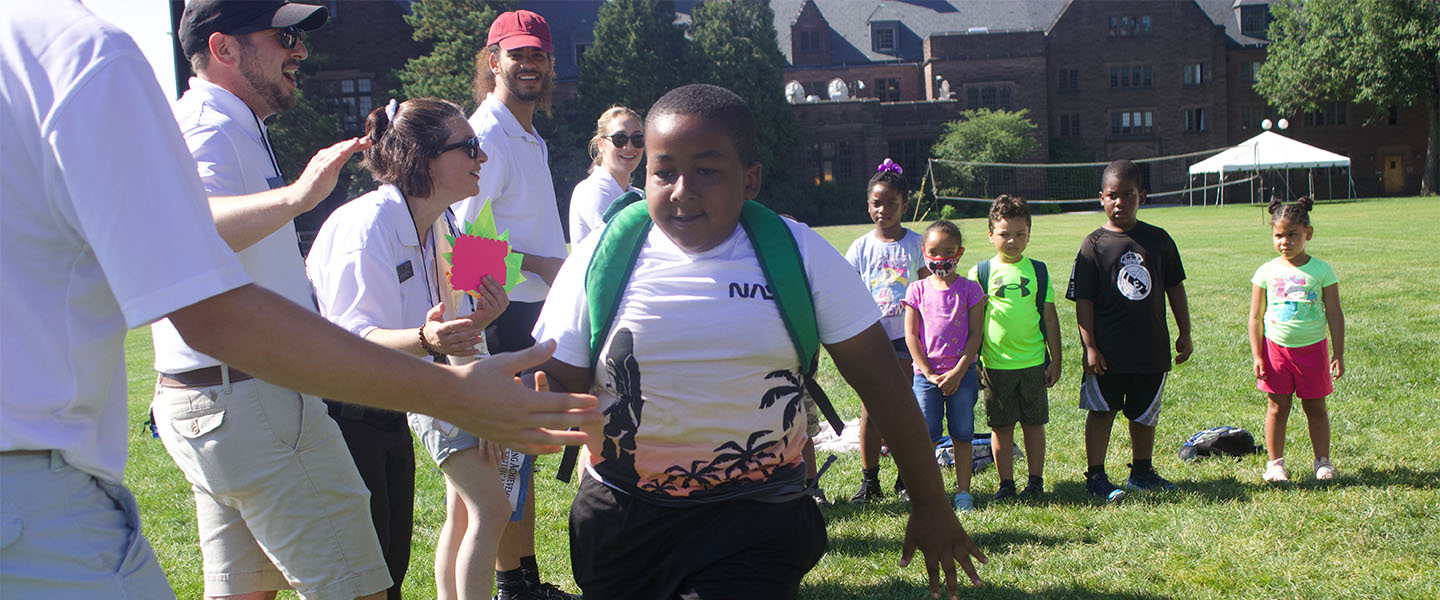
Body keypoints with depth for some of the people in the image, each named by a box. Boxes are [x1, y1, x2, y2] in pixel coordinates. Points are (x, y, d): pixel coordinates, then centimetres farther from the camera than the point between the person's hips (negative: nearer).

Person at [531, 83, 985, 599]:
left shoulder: (803, 256, -5)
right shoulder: (601, 259, -4)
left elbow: (881, 380, 0)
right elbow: (557, 388, 0)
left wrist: (930, 505, 3)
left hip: (757, 523, -1)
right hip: (620, 518, 2)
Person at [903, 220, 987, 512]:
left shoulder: (969, 289, 1)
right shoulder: (918, 290, 3)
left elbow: (975, 335, -2)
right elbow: (911, 335, 1)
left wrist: (958, 372, -9)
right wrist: (929, 373, -7)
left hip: (962, 374, 0)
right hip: (926, 374, 0)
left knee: (962, 434, 4)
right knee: (927, 435, -1)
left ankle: (963, 491, 13)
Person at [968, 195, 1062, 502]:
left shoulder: (1037, 270, 5)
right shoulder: (981, 272, 1)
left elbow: (1050, 316, 9)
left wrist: (1055, 360, 7)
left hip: (1033, 361, 1)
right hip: (995, 362, -1)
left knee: (1033, 423, 6)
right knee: (1001, 426, 4)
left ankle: (1036, 481, 15)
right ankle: (1006, 483, 13)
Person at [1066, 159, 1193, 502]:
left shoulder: (1158, 240, 4)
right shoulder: (1094, 245, -5)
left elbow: (1175, 288, 12)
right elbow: (1083, 301, -6)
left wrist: (1184, 333, 11)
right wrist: (1089, 346, -11)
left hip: (1151, 347, 3)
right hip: (1107, 351, -3)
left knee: (1145, 413, 14)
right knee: (1102, 410, 1)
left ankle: (1142, 471, 28)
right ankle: (1096, 476, 9)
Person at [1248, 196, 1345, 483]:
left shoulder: (1321, 270, -2)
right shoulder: (1266, 272, 0)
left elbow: (1334, 314, 2)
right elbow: (1255, 318, 3)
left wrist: (1338, 354, -2)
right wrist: (1257, 356, -3)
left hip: (1312, 349, 0)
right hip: (1276, 348, 0)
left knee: (1315, 407, 7)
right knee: (1277, 407, 5)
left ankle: (1323, 461, 20)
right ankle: (1275, 462, 14)